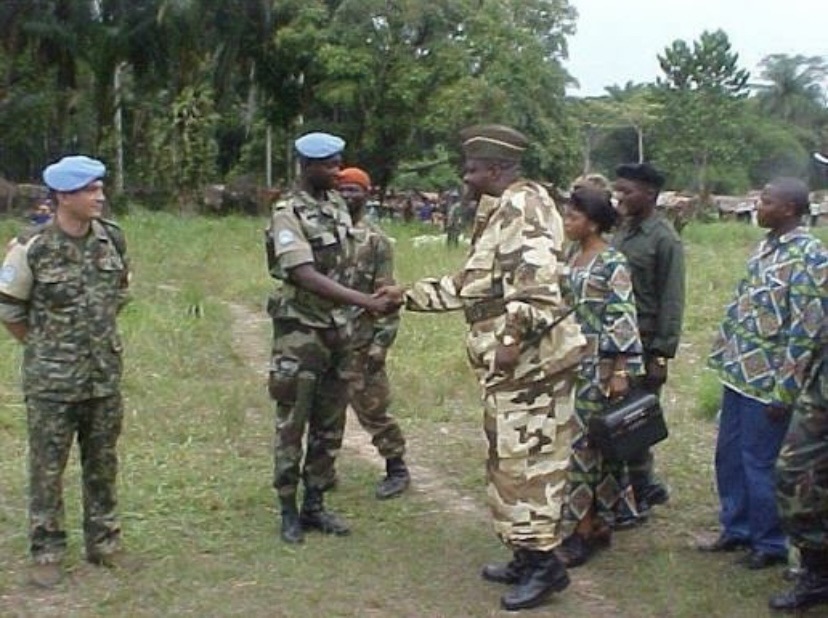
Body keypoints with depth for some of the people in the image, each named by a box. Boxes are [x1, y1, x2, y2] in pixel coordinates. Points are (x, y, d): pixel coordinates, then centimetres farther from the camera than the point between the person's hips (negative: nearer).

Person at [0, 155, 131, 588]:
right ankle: (46, 552, 18)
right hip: (51, 380, -4)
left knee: (102, 464, 14)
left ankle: (103, 540, 28)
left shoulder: (112, 239, 0)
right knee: (48, 468, 5)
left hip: (105, 375, 4)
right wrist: (44, 345, 7)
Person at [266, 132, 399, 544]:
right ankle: (288, 511, 14)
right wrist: (367, 302, -31)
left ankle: (315, 505, 23)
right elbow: (306, 277, -24)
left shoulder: (337, 204, 8)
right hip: (300, 329, -7)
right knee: (292, 424, 3)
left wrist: (354, 316, 11)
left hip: (338, 328, 7)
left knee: (330, 424, 12)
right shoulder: (288, 213, -14)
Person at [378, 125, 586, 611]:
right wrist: (411, 295, 24)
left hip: (530, 359, -11)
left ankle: (545, 563, 4)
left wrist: (514, 338, -28)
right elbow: (473, 284, 26)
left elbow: (537, 280, -26)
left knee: (528, 459, -5)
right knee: (508, 457, 15)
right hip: (508, 363, 11)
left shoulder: (523, 205, -13)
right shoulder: (498, 212, 20)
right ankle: (527, 555, 25)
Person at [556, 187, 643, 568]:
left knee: (585, 442, -5)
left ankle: (584, 532, 3)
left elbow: (623, 321, -16)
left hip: (599, 367, -8)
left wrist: (621, 372, -19)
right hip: (573, 363, 8)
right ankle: (601, 523, 21)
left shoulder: (612, 264, -12)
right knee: (592, 443, 12)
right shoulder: (573, 259, 12)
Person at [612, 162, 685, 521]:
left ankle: (637, 501, 13)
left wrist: (661, 355, -15)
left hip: (643, 346, -7)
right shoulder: (621, 232, 11)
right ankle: (648, 486, 29)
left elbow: (672, 302, -13)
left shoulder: (664, 239, -11)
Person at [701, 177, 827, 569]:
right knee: (729, 456, 16)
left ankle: (771, 543, 20)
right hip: (738, 374, 8)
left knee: (760, 463, 3)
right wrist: (724, 357, 14)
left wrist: (784, 392, -19)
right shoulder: (765, 247, 9)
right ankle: (736, 529, 33)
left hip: (766, 383, -8)